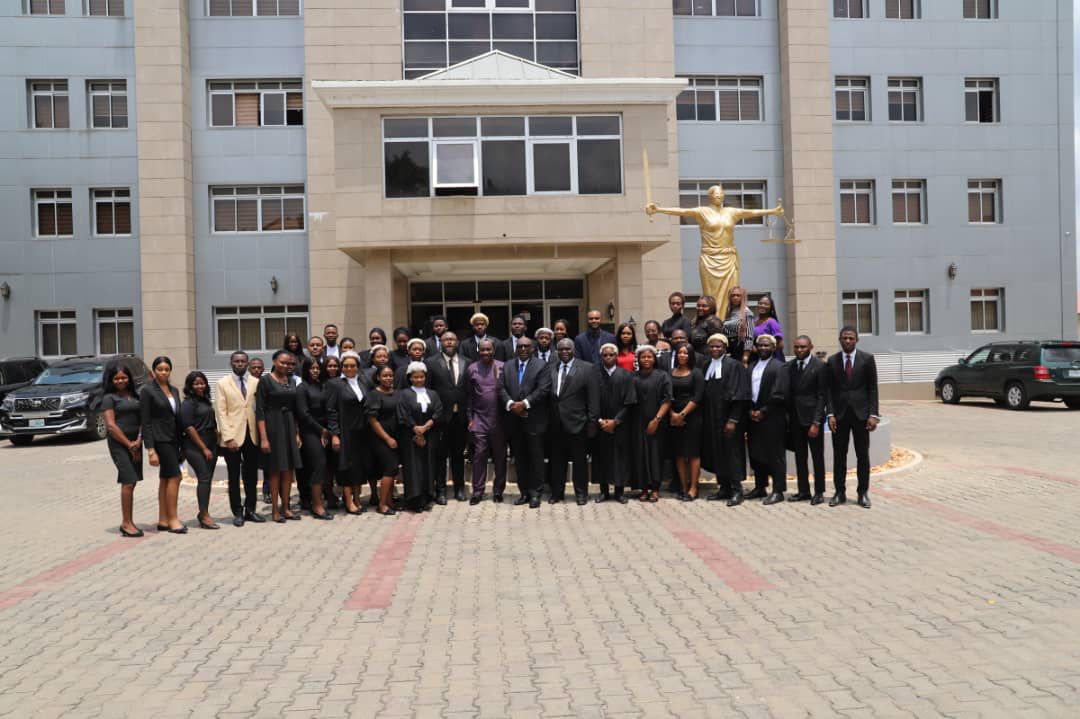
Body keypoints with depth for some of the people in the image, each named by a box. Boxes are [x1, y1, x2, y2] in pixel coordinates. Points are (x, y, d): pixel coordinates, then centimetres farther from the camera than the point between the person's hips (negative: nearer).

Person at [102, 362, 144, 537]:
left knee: (132, 483, 6)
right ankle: (126, 523, -4)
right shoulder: (109, 398, -1)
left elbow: (143, 420, 11)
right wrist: (129, 444, -9)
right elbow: (111, 425, -8)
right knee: (128, 482, -11)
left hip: (135, 443, 5)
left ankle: (127, 522, 13)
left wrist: (139, 442, -4)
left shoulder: (134, 396, 14)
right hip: (119, 444, -5)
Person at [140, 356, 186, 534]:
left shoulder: (174, 390, 12)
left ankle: (163, 521, 14)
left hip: (173, 439, 7)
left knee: (165, 479, 9)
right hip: (159, 439, -7)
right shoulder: (147, 390, -8)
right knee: (174, 477, -10)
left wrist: (181, 442, 9)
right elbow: (146, 422, -11)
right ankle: (172, 519, -3)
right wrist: (150, 449, -16)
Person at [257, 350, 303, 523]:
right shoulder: (265, 380, -8)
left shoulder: (291, 381, 10)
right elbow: (259, 410, -11)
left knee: (289, 469, 7)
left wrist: (297, 433, 8)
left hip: (289, 426, 6)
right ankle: (275, 509, 11)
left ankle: (285, 507, 16)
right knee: (275, 469, 1)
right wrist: (263, 437, -17)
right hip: (272, 426, -5)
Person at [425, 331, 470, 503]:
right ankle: (440, 490, 13)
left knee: (458, 454, 12)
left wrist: (470, 415, 0)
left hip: (461, 417, 3)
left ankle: (459, 488, 24)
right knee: (440, 455, 4)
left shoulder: (467, 363, 7)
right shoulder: (430, 363, -1)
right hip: (441, 416, -2)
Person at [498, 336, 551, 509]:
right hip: (514, 420, 4)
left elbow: (543, 390, -11)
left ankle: (535, 493, 6)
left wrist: (524, 403, -18)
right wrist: (511, 404, -13)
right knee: (519, 459, 9)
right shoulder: (507, 366, 12)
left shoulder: (542, 366, -1)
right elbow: (501, 389, 4)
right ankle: (524, 492, 17)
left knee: (535, 458, 0)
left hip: (534, 420, -4)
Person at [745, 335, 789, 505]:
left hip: (772, 419, -7)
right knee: (756, 454, 12)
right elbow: (747, 391, 13)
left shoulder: (779, 367, -6)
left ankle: (778, 491, 4)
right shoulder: (751, 367, 14)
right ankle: (760, 487, 23)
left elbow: (779, 395, -13)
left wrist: (763, 412, -12)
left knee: (775, 455, -2)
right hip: (754, 417, 7)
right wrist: (751, 410, 0)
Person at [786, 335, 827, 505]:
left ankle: (819, 492, 14)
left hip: (811, 417, -5)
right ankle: (803, 491, 20)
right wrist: (788, 417, 1)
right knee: (799, 456, 11)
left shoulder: (819, 366, -7)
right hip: (795, 418, 5)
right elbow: (788, 392, 9)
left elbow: (821, 396, -9)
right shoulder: (790, 366, 7)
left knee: (817, 456, 5)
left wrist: (816, 422, -14)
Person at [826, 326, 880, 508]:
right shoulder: (832, 361, 5)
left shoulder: (867, 358, 1)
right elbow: (829, 390, 5)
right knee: (839, 455, 4)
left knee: (863, 455, 4)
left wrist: (873, 414, -8)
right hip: (839, 414, 1)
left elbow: (873, 388, 0)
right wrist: (830, 414, -5)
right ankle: (840, 492, 12)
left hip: (861, 413, -1)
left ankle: (863, 493, 13)